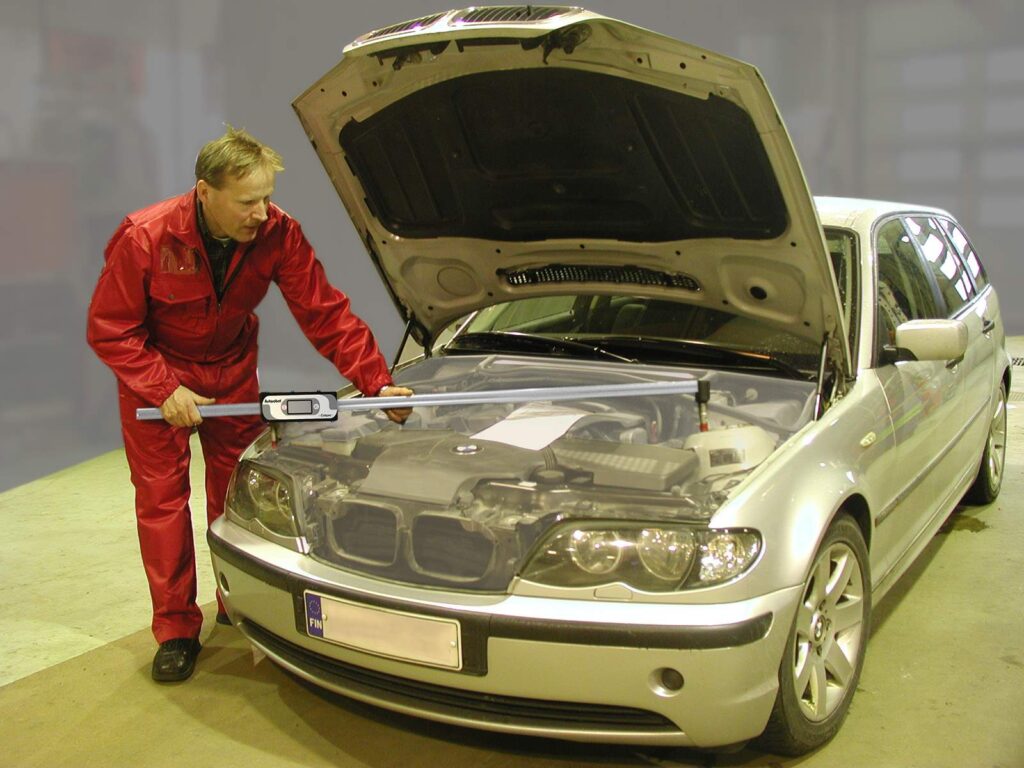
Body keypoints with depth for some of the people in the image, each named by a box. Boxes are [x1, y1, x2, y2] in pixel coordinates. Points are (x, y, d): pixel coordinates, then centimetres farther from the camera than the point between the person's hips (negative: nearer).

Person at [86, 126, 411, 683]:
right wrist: (165, 390, -27)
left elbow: (326, 314, -19)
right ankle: (175, 631, 12)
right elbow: (109, 330, -19)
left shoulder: (277, 233, -22)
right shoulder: (144, 238, -28)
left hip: (231, 370, 3)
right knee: (161, 496, 0)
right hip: (153, 372, -2)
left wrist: (377, 384, -26)